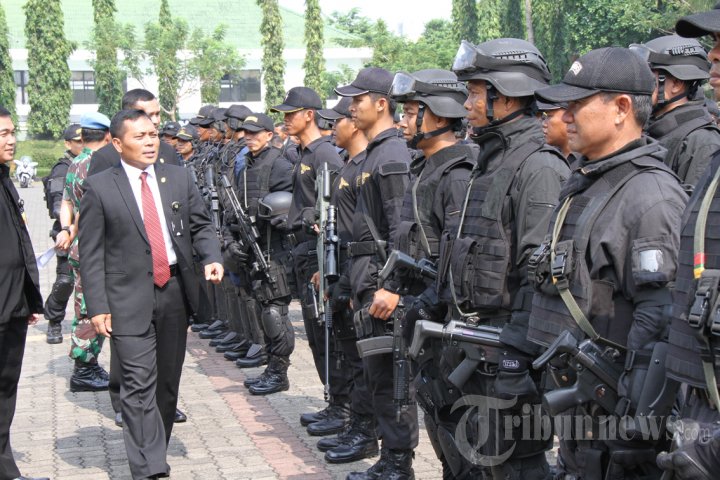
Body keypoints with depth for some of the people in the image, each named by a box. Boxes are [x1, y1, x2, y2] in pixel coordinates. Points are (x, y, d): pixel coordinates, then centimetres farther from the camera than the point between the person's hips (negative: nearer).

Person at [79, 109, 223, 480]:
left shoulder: (178, 177, 7)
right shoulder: (99, 188, -4)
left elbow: (200, 225, 13)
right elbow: (91, 252, -4)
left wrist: (211, 258, -8)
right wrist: (98, 306, -10)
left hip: (175, 292, 4)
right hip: (129, 299, -4)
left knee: (168, 382, 13)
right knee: (140, 386, -10)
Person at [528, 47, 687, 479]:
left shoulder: (650, 195, -18)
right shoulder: (583, 182, 13)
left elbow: (659, 320, -23)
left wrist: (642, 422, -24)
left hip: (617, 401, -9)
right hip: (575, 392, 9)